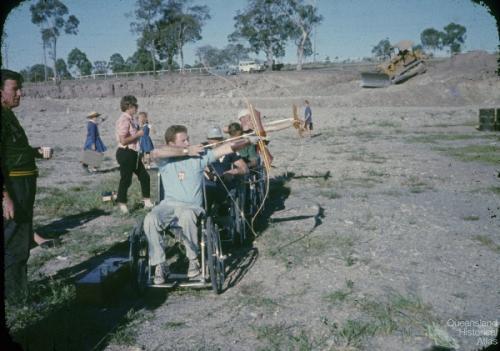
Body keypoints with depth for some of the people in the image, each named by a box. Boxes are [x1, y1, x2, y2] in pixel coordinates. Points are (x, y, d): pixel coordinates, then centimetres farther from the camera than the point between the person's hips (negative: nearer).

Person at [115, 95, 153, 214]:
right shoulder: (124, 120, -17)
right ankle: (122, 205, 13)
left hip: (133, 153, 10)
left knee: (144, 176, 13)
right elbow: (123, 141, -23)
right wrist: (138, 134, -15)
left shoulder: (131, 120, 12)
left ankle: (147, 202, 23)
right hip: (125, 153, -10)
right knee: (126, 179, -1)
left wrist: (138, 133, 9)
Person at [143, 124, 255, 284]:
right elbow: (155, 153, -19)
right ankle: (159, 264, -13)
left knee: (187, 216, -37)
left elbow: (226, 148, 2)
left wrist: (248, 140, -10)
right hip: (168, 204, 1)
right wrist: (186, 151, -12)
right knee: (150, 219, -29)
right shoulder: (165, 160, 6)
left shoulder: (199, 156, 8)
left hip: (192, 206, -1)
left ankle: (194, 259, -14)